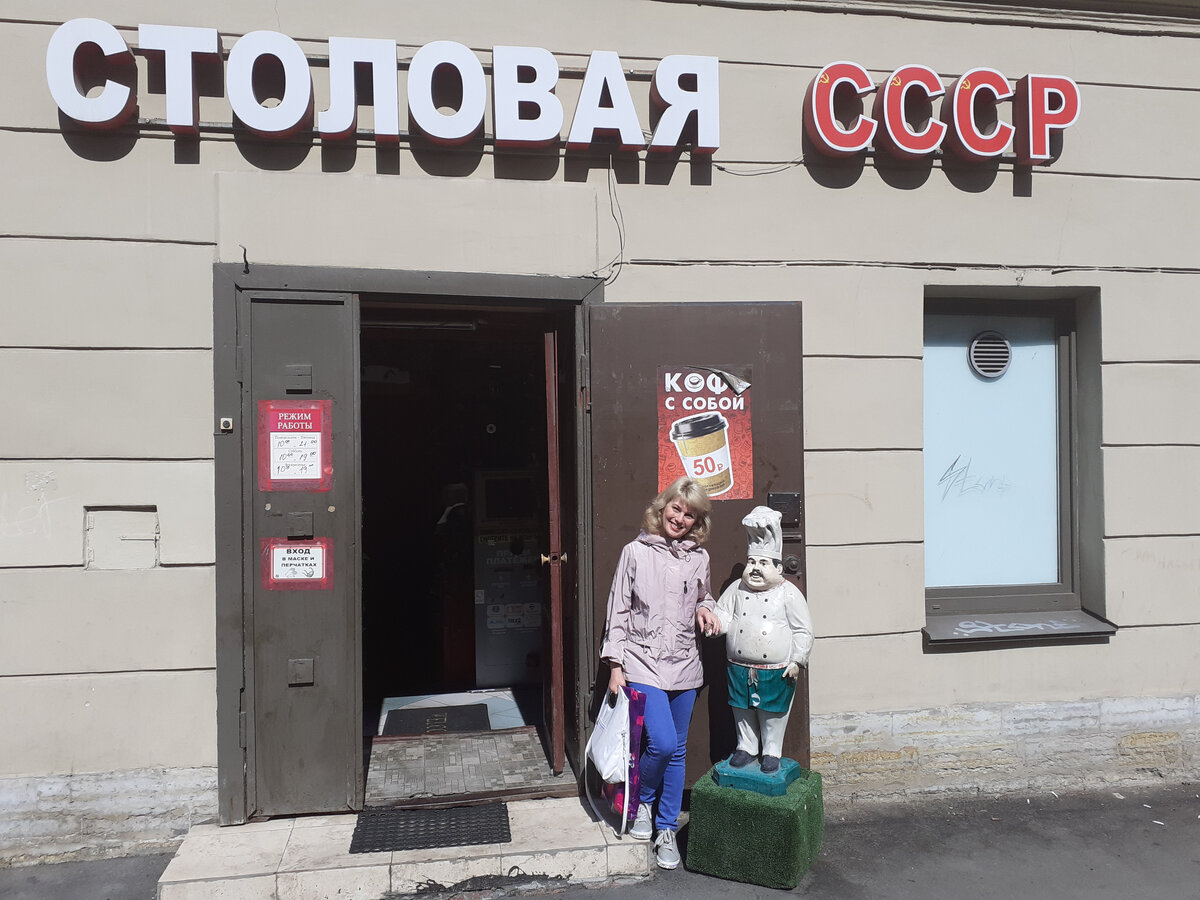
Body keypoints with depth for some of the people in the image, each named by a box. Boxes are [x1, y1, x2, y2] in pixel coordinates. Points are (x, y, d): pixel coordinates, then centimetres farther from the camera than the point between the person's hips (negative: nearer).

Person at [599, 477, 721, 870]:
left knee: (677, 751, 9)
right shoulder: (636, 552, -3)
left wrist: (705, 609, -2)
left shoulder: (699, 558, 6)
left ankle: (666, 830, 24)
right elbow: (618, 610, -1)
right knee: (662, 743, -15)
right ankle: (641, 800, 15)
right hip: (644, 662, -3)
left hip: (684, 665, 4)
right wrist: (615, 664, -4)